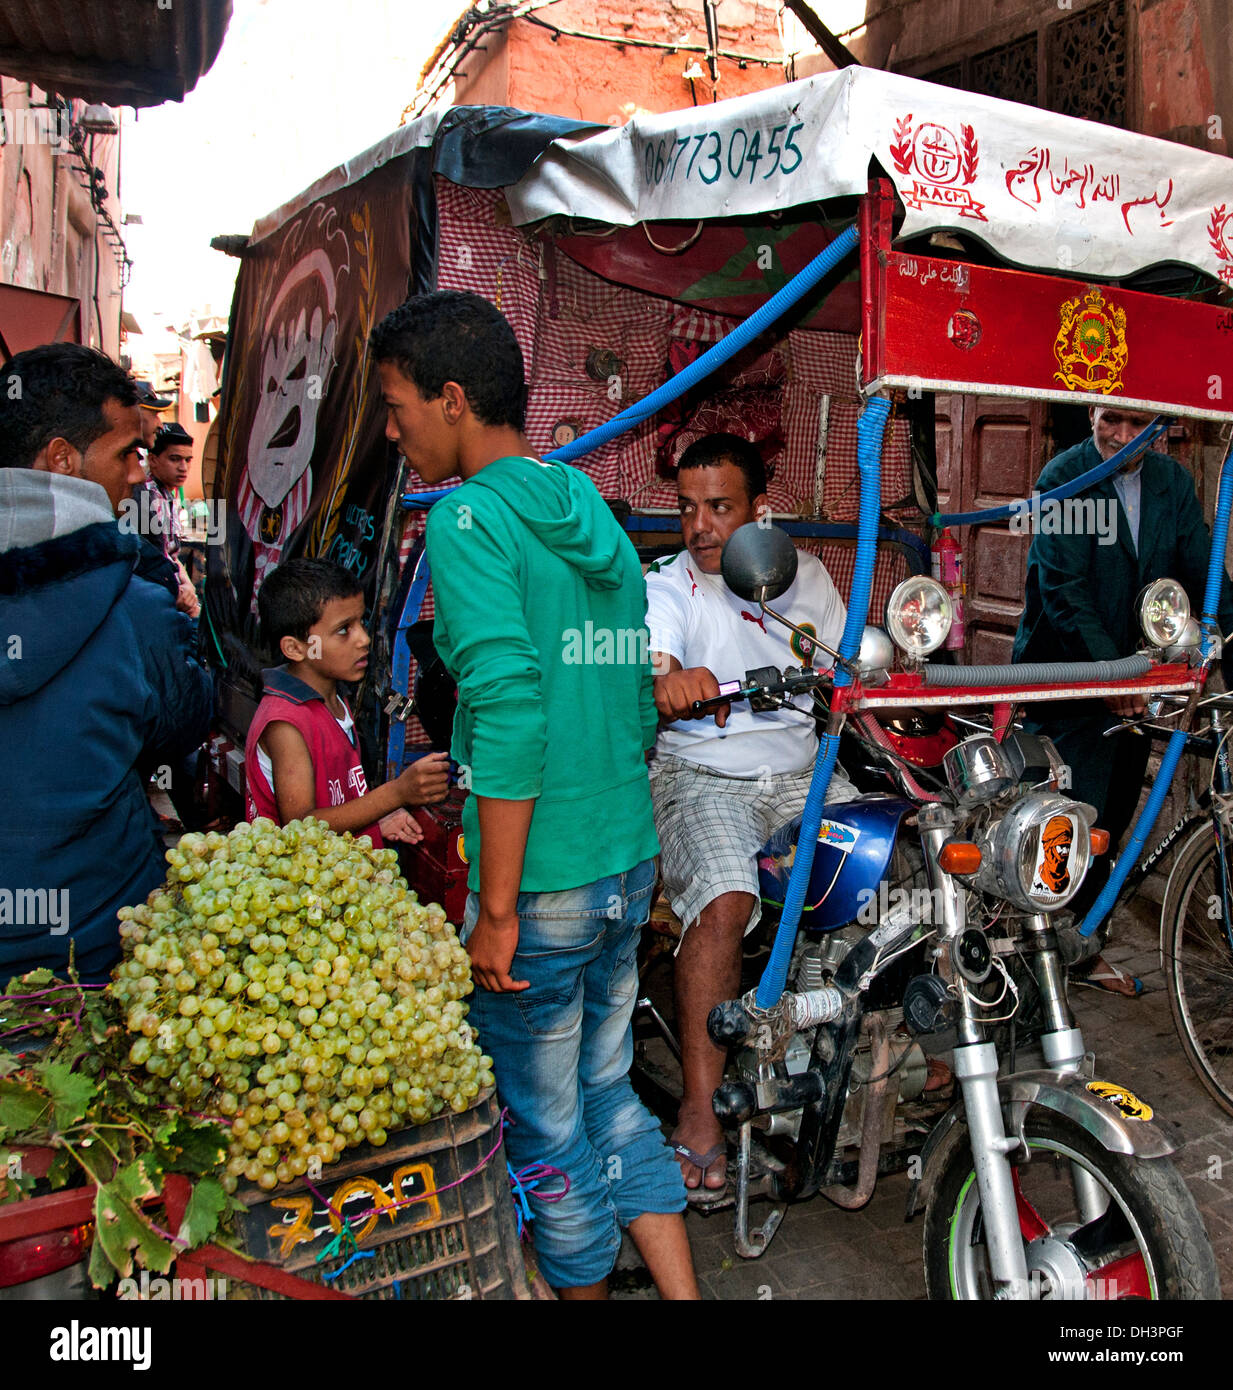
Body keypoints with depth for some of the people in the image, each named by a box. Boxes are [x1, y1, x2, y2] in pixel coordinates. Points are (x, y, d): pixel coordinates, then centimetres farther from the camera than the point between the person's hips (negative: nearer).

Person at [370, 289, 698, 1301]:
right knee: (609, 1097, 22)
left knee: (549, 1129, 12)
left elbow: (511, 706, -24)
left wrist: (499, 908, -19)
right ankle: (683, 1291, 29)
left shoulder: (469, 517, -13)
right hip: (630, 862, 8)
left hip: (542, 884, -8)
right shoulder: (597, 519, 11)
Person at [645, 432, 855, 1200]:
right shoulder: (667, 586, -3)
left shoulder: (807, 576, 12)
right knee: (725, 903, -30)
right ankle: (701, 1108, -22)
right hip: (702, 779, -4)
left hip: (804, 772, 4)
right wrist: (667, 685, -45)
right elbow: (647, 673, -23)